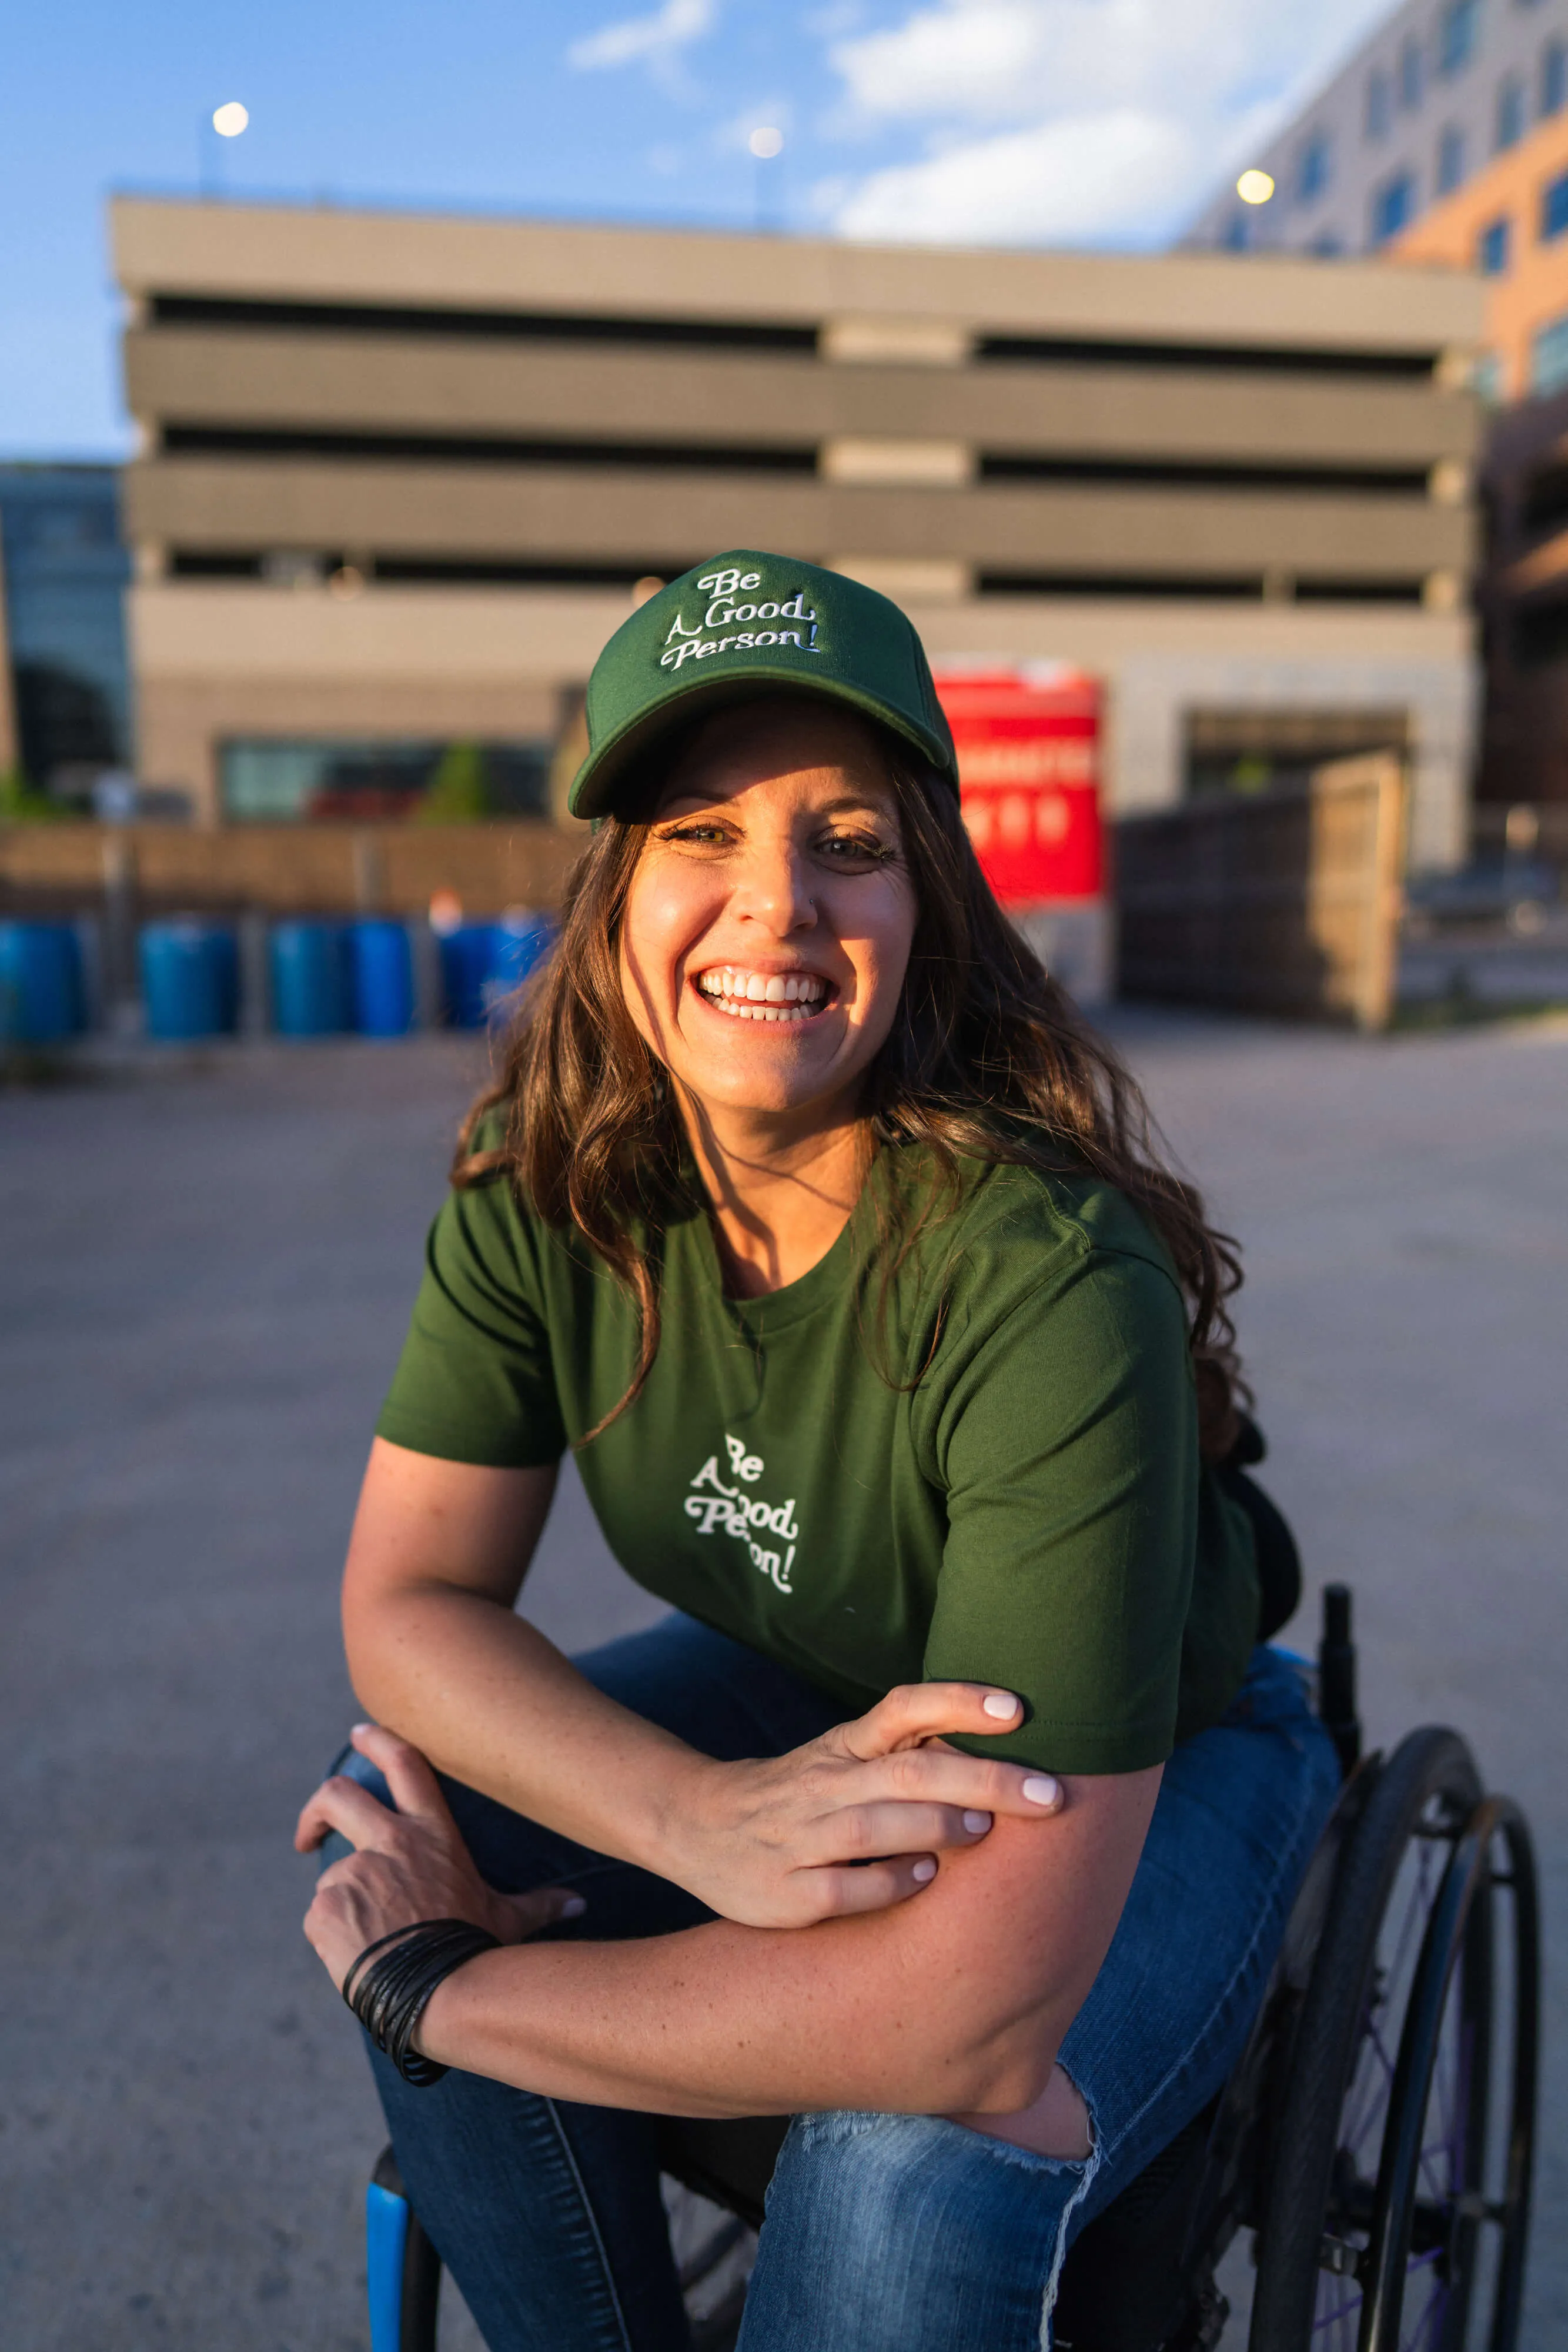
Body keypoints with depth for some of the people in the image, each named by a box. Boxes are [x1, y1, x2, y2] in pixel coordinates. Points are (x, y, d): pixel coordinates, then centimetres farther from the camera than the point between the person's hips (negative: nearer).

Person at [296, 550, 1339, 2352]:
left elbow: (976, 2013, -36)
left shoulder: (1047, 1284, -35)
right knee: (390, 1828, -15)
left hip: (1153, 1767, -4)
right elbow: (405, 1602, -14)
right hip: (794, 1697, 5)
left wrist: (427, 1983, -24)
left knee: (914, 2169, -30)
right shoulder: (546, 1194, -17)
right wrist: (699, 1817, -34)